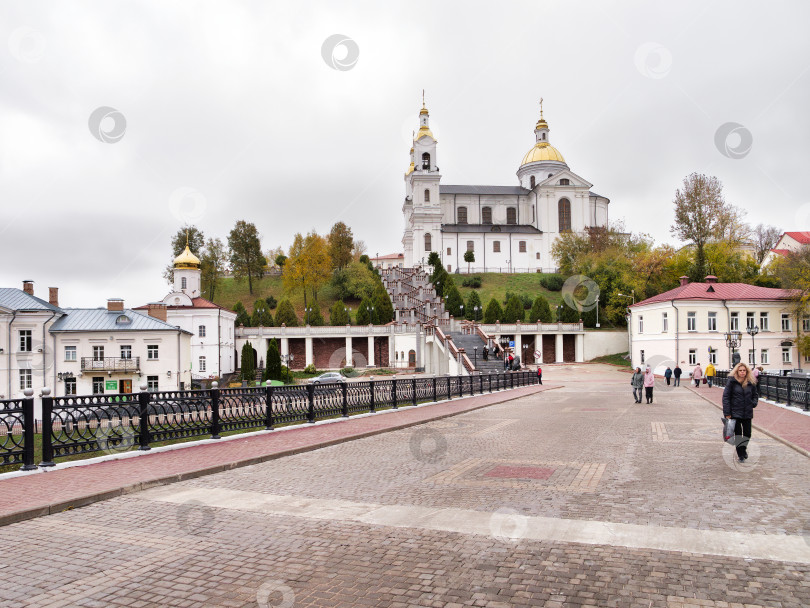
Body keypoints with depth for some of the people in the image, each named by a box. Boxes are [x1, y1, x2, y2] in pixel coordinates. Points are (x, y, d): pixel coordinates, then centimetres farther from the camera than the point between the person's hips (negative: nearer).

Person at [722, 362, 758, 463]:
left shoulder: (751, 383, 5)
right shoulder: (731, 382, -7)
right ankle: (740, 455, 16)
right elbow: (726, 397, -8)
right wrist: (727, 413, -12)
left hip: (747, 413, 3)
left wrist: (753, 403, -2)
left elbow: (755, 395, 20)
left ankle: (743, 448, 36)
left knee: (747, 434, 8)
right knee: (738, 434, 2)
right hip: (735, 412, -3)